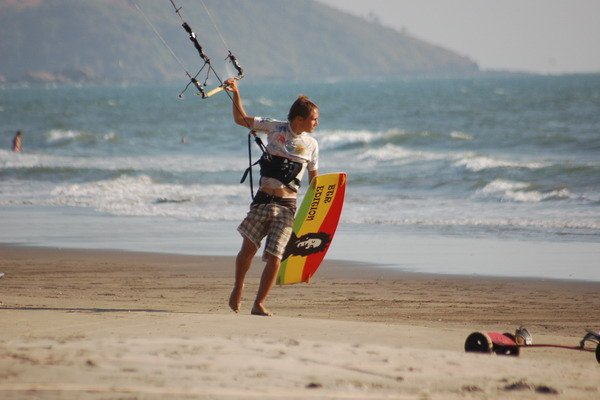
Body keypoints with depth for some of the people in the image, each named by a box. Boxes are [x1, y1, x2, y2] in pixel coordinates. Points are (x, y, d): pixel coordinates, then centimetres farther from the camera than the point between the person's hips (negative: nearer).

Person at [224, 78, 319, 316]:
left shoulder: (311, 145, 8)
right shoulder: (275, 128, 3)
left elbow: (313, 179, 16)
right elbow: (241, 119, 11)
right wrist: (236, 93, -2)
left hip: (287, 206, 1)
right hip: (263, 199, -1)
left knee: (275, 257, -8)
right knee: (248, 248, -6)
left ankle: (259, 304, 3)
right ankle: (238, 287, 22)